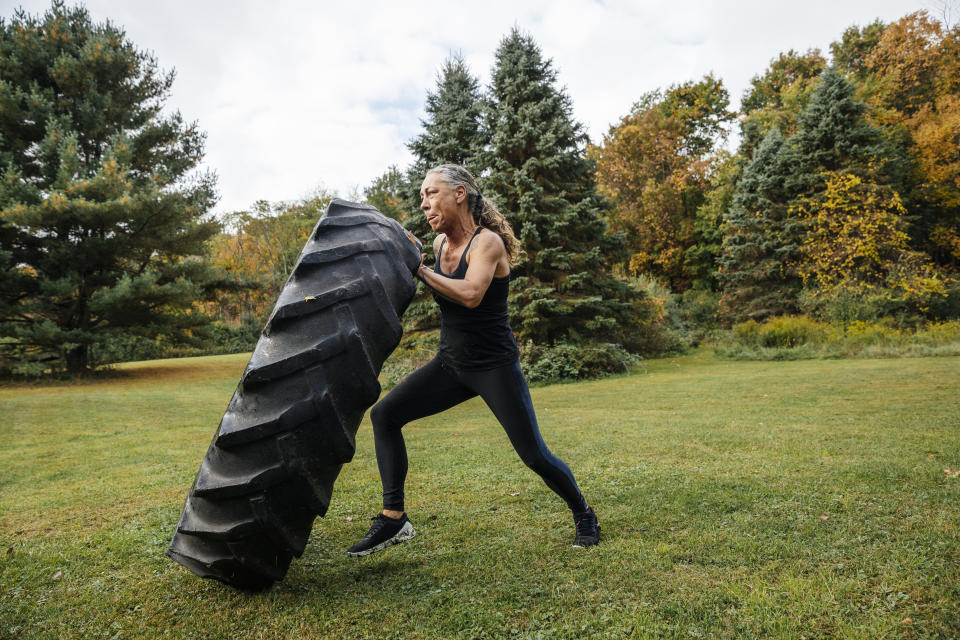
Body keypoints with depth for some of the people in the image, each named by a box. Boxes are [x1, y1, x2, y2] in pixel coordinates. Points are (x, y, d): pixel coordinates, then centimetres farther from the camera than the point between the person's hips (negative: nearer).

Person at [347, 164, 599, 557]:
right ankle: (394, 518, -1)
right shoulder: (440, 243, 5)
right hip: (451, 363, 7)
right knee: (384, 414, -7)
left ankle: (584, 516, 24)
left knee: (534, 455, -4)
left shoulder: (487, 242, -15)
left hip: (495, 365, -7)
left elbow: (470, 294, -34)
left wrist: (420, 269, -24)